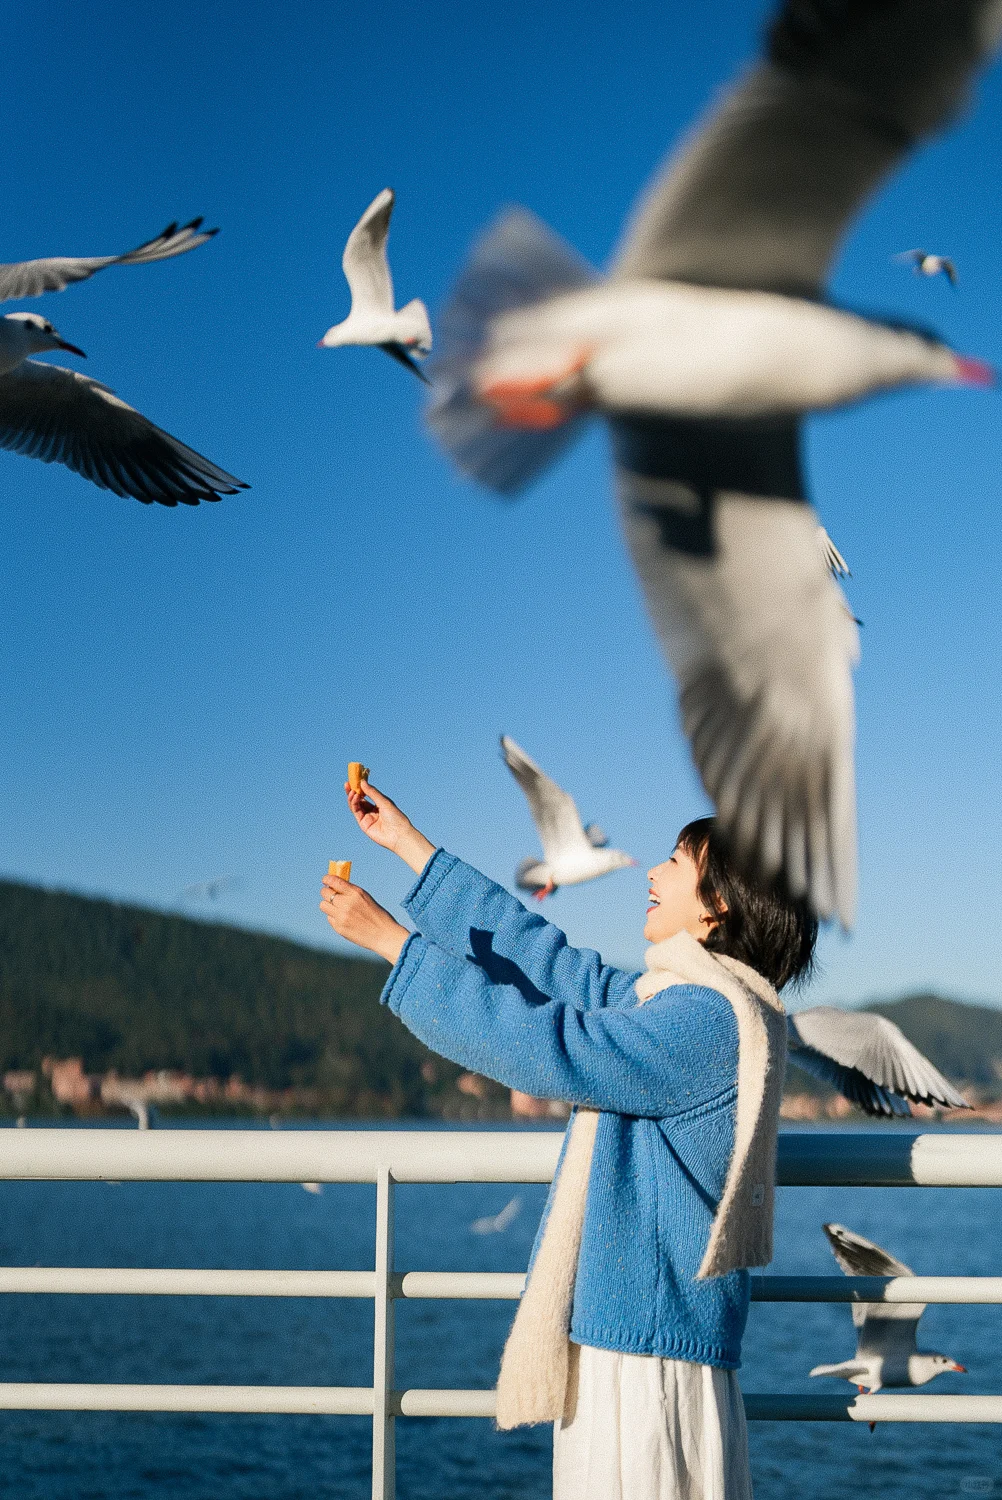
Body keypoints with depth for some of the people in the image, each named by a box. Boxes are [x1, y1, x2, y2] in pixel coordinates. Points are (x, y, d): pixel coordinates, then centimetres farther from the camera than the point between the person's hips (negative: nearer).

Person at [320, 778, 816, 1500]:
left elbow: (543, 1045, -20)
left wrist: (390, 940, -14)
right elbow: (548, 960, 20)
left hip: (650, 1339, -10)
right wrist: (409, 843, 23)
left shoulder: (709, 1017, -17)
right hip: (620, 1327, 10)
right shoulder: (673, 999, 14)